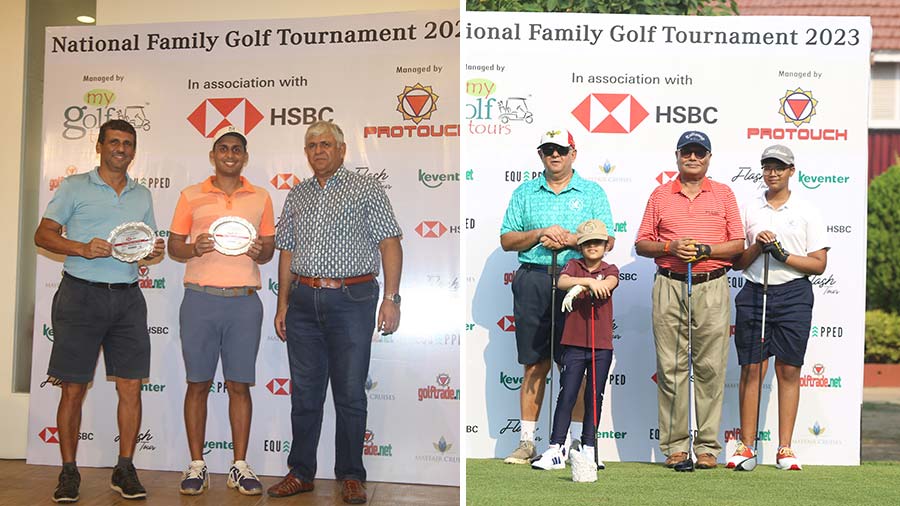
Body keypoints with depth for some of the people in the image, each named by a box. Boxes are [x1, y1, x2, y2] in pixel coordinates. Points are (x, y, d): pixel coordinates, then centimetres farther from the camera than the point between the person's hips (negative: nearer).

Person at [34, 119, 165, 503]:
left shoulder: (142, 195, 16)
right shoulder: (74, 187, 5)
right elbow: (43, 234, 1)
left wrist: (155, 249, -1)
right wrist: (83, 249, -16)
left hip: (127, 297, 3)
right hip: (82, 294, -3)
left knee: (130, 386, 1)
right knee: (73, 389, 0)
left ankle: (125, 470, 11)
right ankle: (69, 472, 12)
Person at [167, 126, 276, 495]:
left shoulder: (260, 198, 12)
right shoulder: (191, 196, 9)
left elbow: (270, 247, 15)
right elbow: (173, 246, 10)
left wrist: (260, 252, -7)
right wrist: (194, 249, -10)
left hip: (244, 301, 1)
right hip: (200, 298, 0)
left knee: (239, 384, 2)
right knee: (198, 383, 3)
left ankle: (240, 466, 11)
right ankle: (196, 465, 13)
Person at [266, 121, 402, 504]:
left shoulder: (365, 189, 2)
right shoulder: (297, 195, 16)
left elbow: (390, 245, -3)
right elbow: (287, 252, 18)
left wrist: (391, 298, -11)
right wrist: (282, 305, 12)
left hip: (351, 299, -4)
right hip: (303, 300, 4)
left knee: (350, 393, 2)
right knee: (304, 391, 9)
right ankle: (301, 472, 20)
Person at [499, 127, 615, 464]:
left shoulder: (593, 192, 10)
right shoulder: (525, 193, 14)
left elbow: (607, 241, 3)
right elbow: (507, 240, 9)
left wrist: (570, 239, -12)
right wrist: (540, 234, -7)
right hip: (533, 281, 2)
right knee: (535, 364, 4)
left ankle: (578, 440, 7)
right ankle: (527, 442, 11)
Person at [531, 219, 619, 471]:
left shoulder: (610, 269, 7)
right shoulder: (573, 265, 6)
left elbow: (609, 284, -17)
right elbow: (562, 282, -16)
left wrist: (580, 287, -28)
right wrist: (589, 281, -31)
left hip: (602, 345, 1)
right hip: (574, 343, -1)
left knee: (595, 397, 7)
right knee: (566, 395, -3)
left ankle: (588, 449, 16)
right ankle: (555, 450, 0)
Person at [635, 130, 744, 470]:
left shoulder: (723, 194, 12)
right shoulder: (660, 195, 13)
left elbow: (738, 244, 7)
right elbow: (641, 244, 10)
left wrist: (706, 250, -9)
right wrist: (670, 247, -8)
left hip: (712, 288, 0)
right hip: (669, 287, 1)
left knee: (710, 368, -1)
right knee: (671, 368, -1)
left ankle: (707, 447, 6)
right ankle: (675, 446, 6)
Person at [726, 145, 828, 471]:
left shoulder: (807, 212, 6)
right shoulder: (748, 209, 11)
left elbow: (819, 264, 1)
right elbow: (736, 262, 10)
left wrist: (783, 254, -12)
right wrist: (757, 247, -9)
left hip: (794, 295, -1)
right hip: (754, 293, 1)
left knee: (789, 370, 1)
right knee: (751, 369, 0)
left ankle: (785, 449, 8)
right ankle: (746, 445, 6)